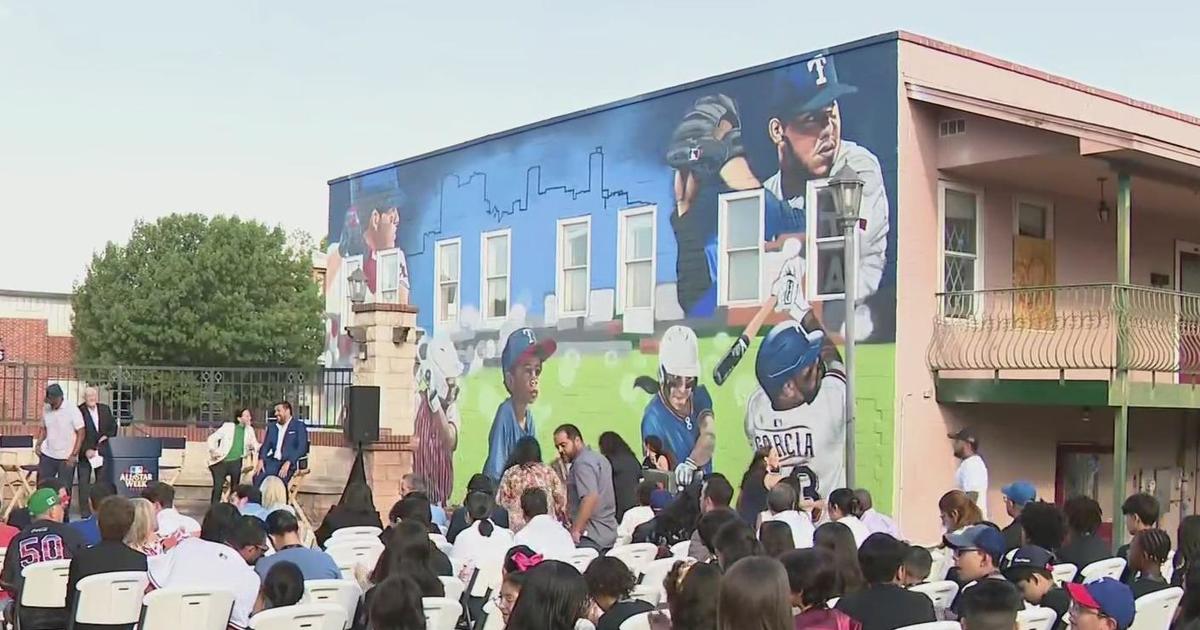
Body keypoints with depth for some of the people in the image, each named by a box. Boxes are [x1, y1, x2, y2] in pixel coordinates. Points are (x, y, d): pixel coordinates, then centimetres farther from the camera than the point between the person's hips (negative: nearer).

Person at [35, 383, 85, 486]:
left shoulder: (72, 410, -10)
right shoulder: (46, 410, 4)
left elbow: (81, 433, -9)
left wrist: (74, 455, -15)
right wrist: (38, 444, 1)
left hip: (67, 458, -5)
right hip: (47, 455, 5)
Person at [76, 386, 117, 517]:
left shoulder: (105, 409, 7)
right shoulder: (79, 411, -9)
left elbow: (113, 425, 16)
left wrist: (107, 436, -3)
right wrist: (86, 450, -18)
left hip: (102, 450, 4)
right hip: (85, 452, -4)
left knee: (103, 480, 7)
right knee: (84, 481, -1)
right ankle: (85, 510, 5)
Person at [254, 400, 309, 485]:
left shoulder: (299, 426, 0)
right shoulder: (272, 426, 18)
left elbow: (301, 448, -9)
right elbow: (266, 445, 13)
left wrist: (288, 462, -22)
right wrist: (261, 460, -7)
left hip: (290, 462, -5)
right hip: (273, 461, 5)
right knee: (258, 477, -24)